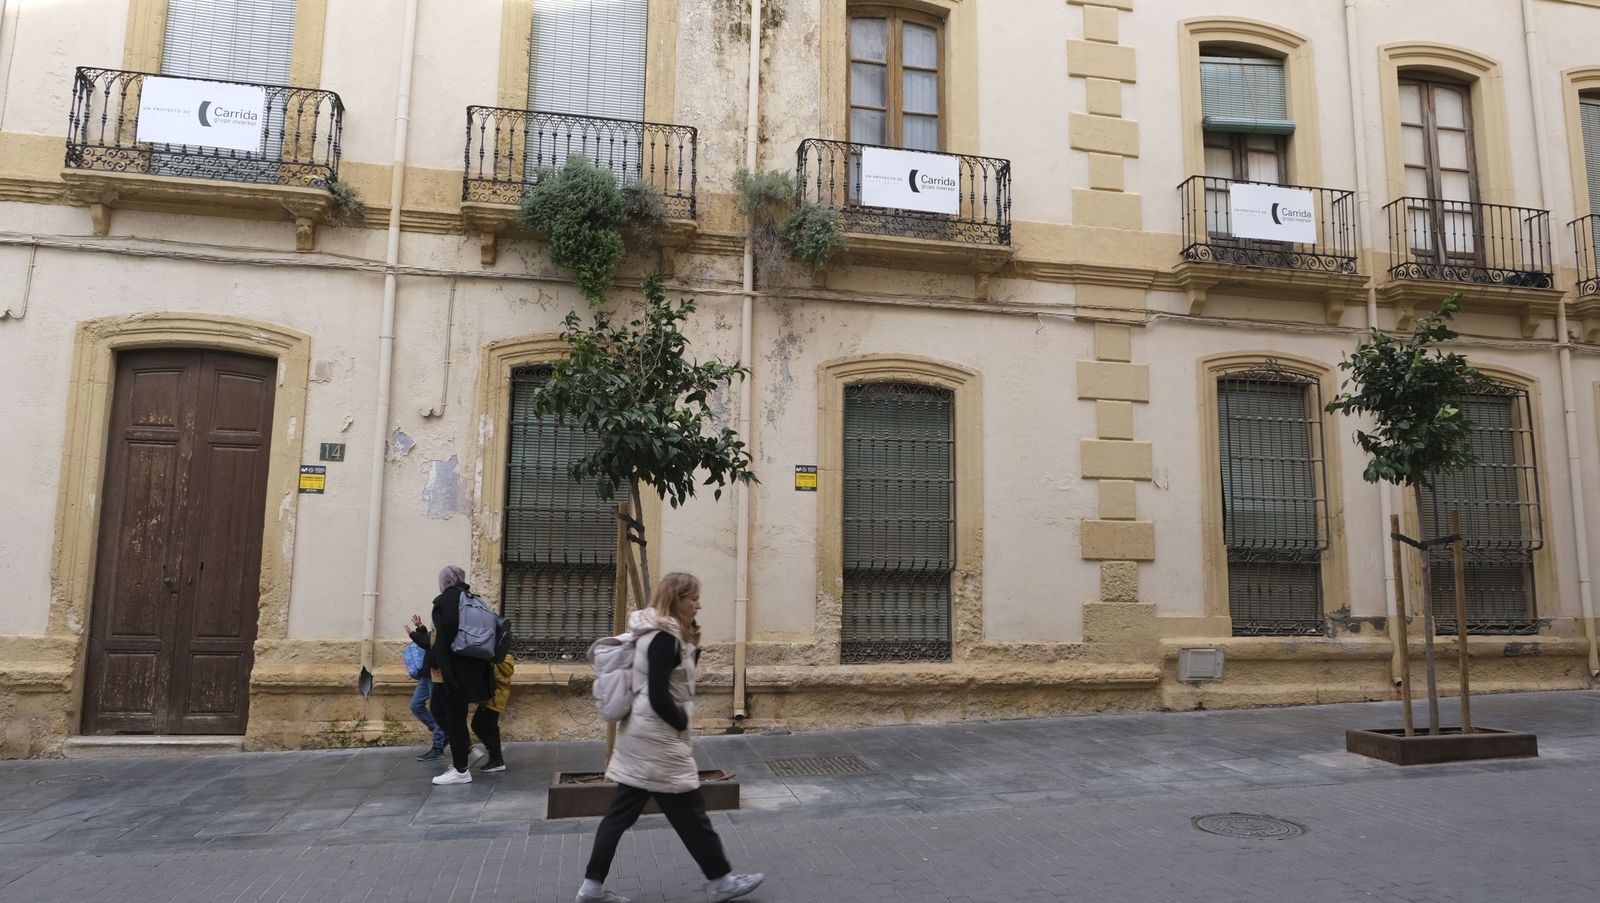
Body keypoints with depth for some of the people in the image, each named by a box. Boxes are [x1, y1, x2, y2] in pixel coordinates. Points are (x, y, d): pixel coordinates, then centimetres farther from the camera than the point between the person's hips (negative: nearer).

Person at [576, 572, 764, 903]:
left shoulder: (661, 633, 11)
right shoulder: (664, 638, -20)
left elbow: (678, 679, 18)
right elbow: (659, 696, -24)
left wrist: (693, 648, 3)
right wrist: (682, 723, -9)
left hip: (641, 735, 10)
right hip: (657, 738, -10)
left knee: (622, 811, 12)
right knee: (689, 812, 2)